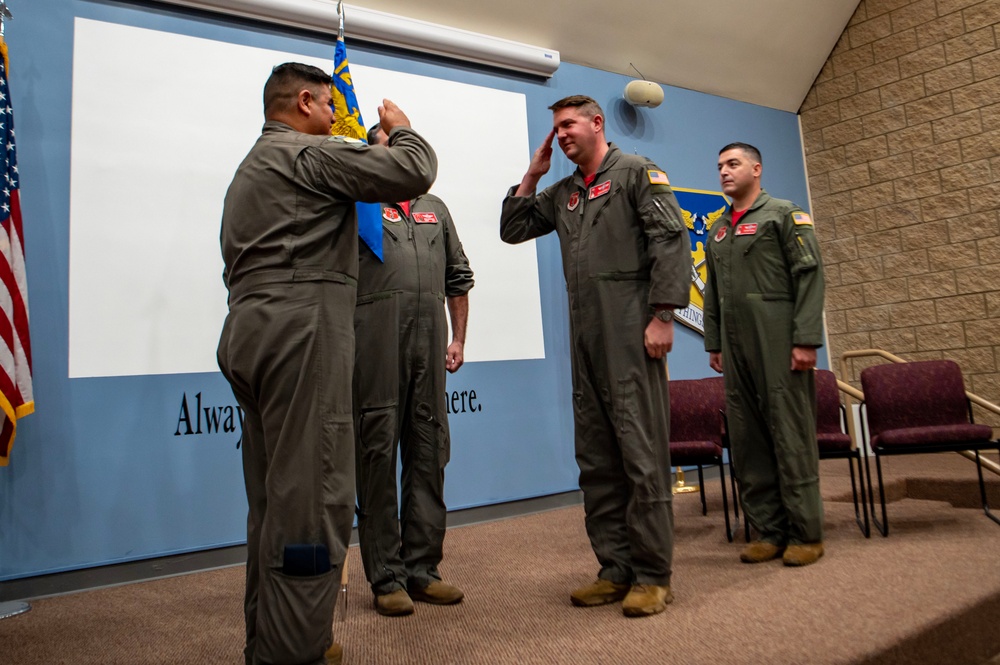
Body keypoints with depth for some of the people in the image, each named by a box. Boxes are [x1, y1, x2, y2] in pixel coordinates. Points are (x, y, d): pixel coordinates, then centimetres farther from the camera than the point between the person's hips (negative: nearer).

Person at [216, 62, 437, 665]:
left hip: (250, 331, 10)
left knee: (276, 498, 12)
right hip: (300, 330, -10)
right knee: (310, 497, -10)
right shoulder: (309, 152, -3)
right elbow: (414, 171, -7)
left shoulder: (254, 165, 28)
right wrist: (400, 127, 9)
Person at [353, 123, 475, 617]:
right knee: (378, 455, 0)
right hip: (375, 341, -4)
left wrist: (458, 339, 12)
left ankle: (422, 569, 18)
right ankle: (386, 577, 10)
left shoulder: (435, 209, 21)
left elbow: (458, 277, 18)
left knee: (429, 454, 6)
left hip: (430, 342, 5)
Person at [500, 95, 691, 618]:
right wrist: (532, 175, 15)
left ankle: (652, 574, 6)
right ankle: (615, 569, 17)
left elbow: (670, 240, -7)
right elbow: (513, 230, 23)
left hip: (630, 334, -7)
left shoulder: (637, 172, 4)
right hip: (585, 339, 7)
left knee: (641, 452, -5)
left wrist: (662, 315, -15)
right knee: (595, 458, 7)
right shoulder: (563, 192, 23)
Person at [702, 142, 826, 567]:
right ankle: (769, 530, 14)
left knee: (791, 434, -3)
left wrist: (806, 339, -15)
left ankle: (806, 533, 8)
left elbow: (810, 276, -7)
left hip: (778, 343, -6)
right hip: (735, 348, 6)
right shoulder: (717, 230, 19)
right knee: (746, 440, 5)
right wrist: (713, 344, 13)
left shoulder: (784, 214, 2)